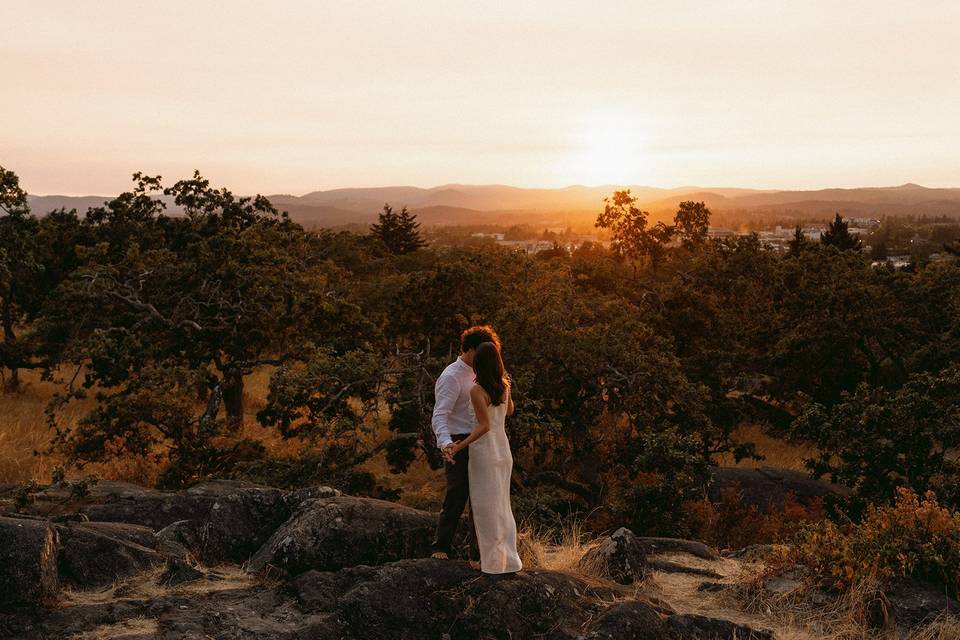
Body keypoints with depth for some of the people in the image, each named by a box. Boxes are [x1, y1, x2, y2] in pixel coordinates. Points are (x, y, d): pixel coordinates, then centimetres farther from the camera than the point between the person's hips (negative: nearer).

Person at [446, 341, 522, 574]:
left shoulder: (476, 390, -17)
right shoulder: (504, 385, 3)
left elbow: (485, 426, -23)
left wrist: (460, 446, -24)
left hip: (483, 453, -7)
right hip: (503, 452, 7)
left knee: (487, 509, 3)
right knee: (501, 508, 15)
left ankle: (495, 562, 8)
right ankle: (510, 560, 17)